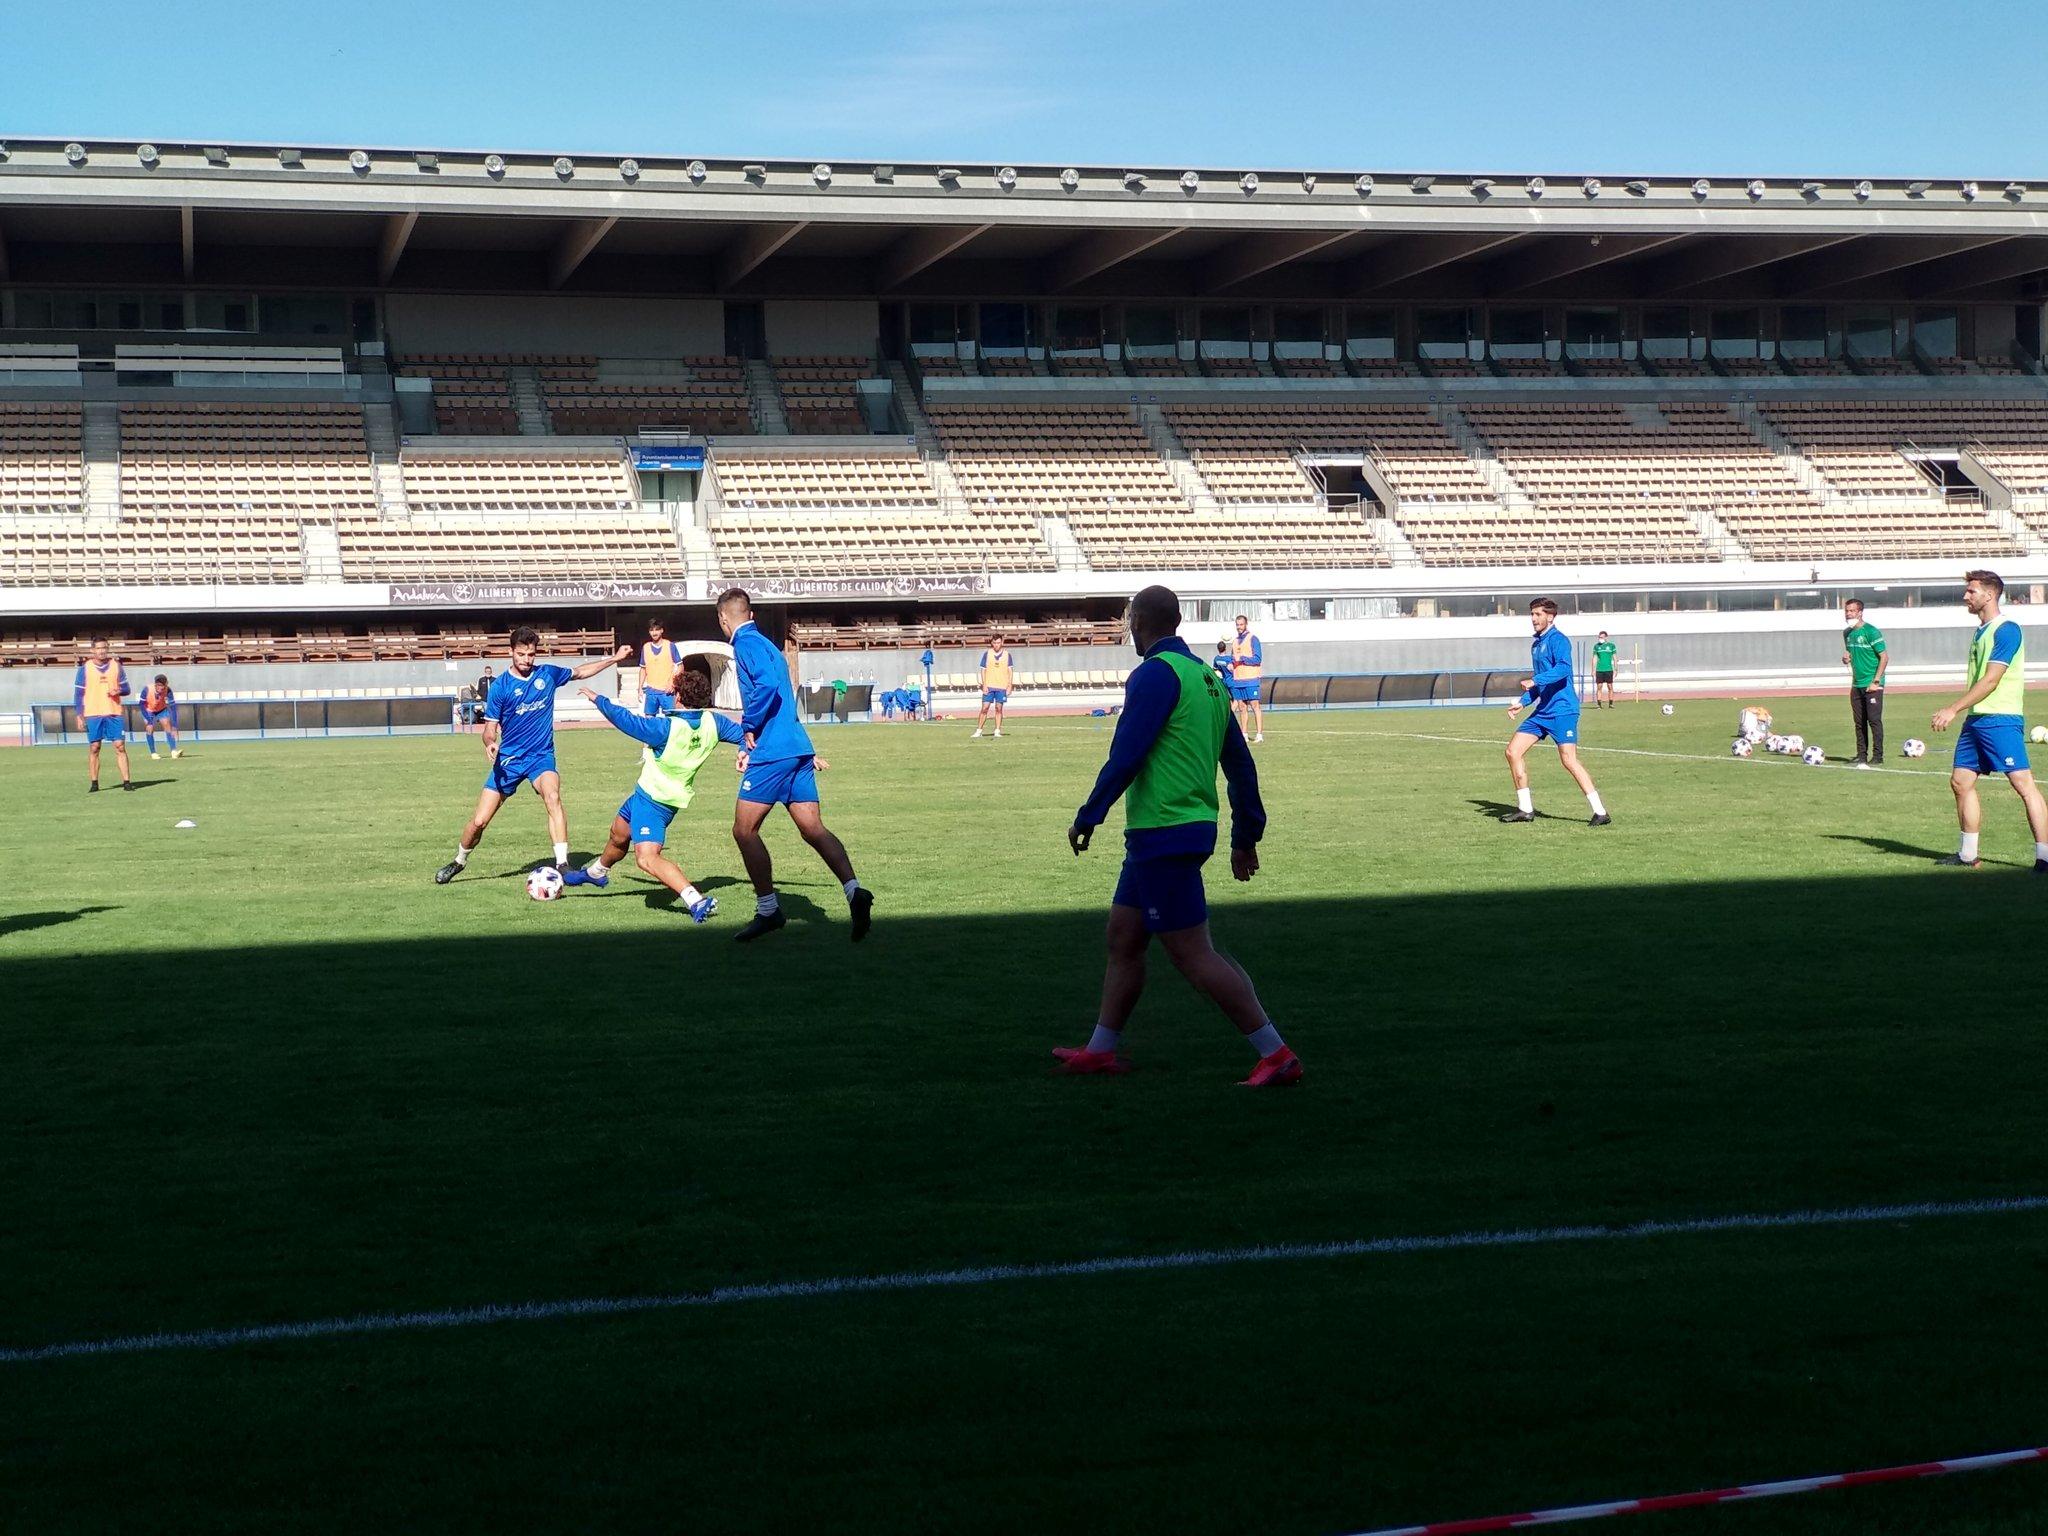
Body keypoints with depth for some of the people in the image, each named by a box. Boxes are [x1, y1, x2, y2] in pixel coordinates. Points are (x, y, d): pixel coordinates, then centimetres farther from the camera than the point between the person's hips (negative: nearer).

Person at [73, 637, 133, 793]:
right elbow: (78, 693, 3)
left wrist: (119, 690, -13)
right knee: (94, 748, 1)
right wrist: (79, 716, -3)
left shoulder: (116, 666, 7)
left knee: (120, 746, -5)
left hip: (114, 713, 1)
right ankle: (94, 784, 7)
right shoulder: (85, 668, 2)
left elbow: (127, 689, 11)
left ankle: (126, 781, -4)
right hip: (93, 714, -1)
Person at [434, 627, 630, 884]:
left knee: (553, 797, -32)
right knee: (479, 821, 0)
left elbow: (580, 672, 19)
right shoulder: (500, 686, -8)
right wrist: (490, 743, -30)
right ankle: (458, 861, 28)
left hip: (541, 755, 1)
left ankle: (562, 864, -34)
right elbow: (490, 728, -7)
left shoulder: (548, 675, 0)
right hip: (508, 758, -1)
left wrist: (615, 658, 19)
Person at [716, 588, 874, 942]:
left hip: (773, 753, -9)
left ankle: (768, 910, 3)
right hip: (797, 749, 9)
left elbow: (767, 685, -24)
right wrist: (751, 746, 26)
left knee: (744, 830, 0)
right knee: (813, 829, 3)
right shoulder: (763, 643, 23)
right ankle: (854, 891, -14)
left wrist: (749, 727, -13)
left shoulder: (746, 644, -6)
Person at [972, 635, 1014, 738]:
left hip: (1002, 686, 0)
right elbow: (983, 670, 4)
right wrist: (984, 685, -4)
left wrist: (1009, 686, -2)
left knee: (999, 709, 2)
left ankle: (997, 731, 6)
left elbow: (1010, 671, 5)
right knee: (985, 708, -3)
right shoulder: (987, 654, 3)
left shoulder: (1007, 655, 4)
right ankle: (978, 731, 3)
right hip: (989, 686, 0)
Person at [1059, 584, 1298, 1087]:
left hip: (1162, 836, -10)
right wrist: (1246, 836, 21)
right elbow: (1241, 765, 16)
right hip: (1190, 830, 10)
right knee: (1122, 937, 17)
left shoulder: (1156, 674, -13)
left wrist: (1087, 817, -12)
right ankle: (1101, 1050, 24)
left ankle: (1276, 1055, -7)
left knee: (1194, 953, -7)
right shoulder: (1209, 678, 14)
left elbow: (1126, 755, -20)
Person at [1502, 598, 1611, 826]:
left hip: (1562, 709, -9)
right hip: (1542, 711, 9)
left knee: (1569, 760, -15)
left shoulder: (1557, 640, -9)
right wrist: (1523, 702, 19)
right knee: (1513, 751, 4)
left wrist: (1535, 680, -34)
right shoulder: (1536, 644, 19)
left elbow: (1563, 668, -28)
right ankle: (1525, 809, 12)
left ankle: (1600, 812, -10)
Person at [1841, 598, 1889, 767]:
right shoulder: (1847, 633, 10)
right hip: (1857, 684, 7)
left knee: (1874, 720, -6)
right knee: (1859, 722, 9)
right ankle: (1861, 755, 15)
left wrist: (1876, 681, -16)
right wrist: (1846, 658, -1)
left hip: (1872, 685, -7)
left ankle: (1878, 757, -2)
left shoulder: (1871, 632, -12)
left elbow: (1884, 658, -12)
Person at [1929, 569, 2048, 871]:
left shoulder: (2007, 630, -12)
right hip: (1975, 720, 10)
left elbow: (1990, 681, -18)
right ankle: (1968, 854, 17)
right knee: (1961, 781, 9)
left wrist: (1953, 709, -19)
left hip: (2001, 719, -10)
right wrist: (1961, 713, 20)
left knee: (2023, 784, -10)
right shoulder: (1981, 631, 17)